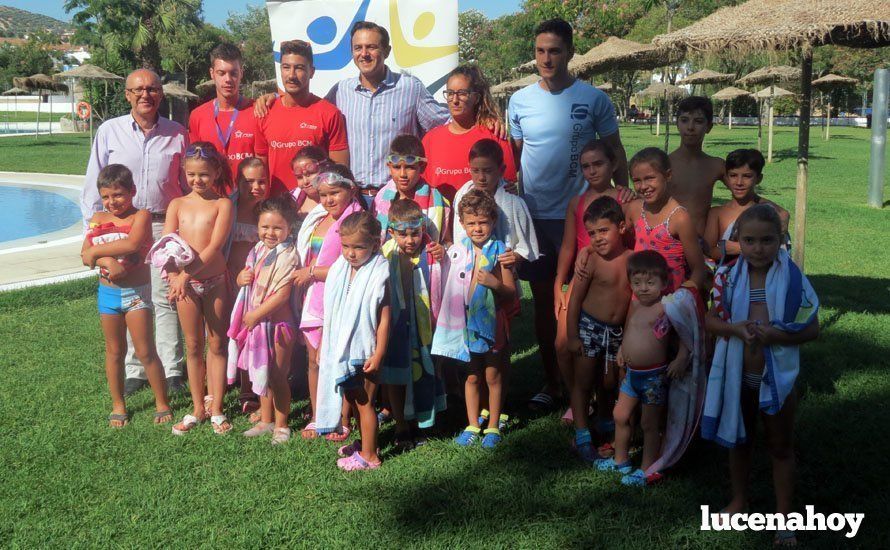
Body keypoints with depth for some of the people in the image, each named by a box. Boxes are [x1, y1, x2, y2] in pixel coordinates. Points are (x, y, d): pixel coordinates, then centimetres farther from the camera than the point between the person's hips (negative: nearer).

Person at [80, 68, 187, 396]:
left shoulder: (177, 134, 6)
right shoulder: (109, 131, 5)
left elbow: (187, 184, 12)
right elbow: (93, 184, 7)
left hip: (164, 225, 0)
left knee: (164, 300, -1)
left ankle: (171, 371, 5)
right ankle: (134, 371, 15)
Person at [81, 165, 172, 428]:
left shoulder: (141, 216, -10)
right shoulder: (97, 219, 5)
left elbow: (132, 244, -29)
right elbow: (85, 256, -4)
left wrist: (97, 251, -20)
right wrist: (108, 261, -24)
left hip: (136, 292, -4)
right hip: (108, 292, 4)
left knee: (145, 351, 1)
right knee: (114, 351, 14)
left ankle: (162, 403, 14)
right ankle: (118, 405, 27)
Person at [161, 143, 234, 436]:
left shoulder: (223, 204, -4)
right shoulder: (177, 205, 5)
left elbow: (215, 247, -13)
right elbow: (165, 246, -3)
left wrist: (186, 274, -20)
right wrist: (175, 277, -19)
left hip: (215, 281, -2)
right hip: (184, 283, 3)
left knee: (217, 345, 5)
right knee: (193, 346, 10)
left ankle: (216, 408, 15)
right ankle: (198, 407, 21)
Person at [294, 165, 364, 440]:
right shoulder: (317, 219, 15)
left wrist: (312, 272, -13)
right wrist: (301, 276, 11)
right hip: (313, 299, 8)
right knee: (313, 360, 11)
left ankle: (342, 421, 7)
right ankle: (316, 417, 22)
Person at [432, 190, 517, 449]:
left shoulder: (499, 252, -7)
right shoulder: (456, 252, 1)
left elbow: (511, 292, -9)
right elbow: (448, 286, 14)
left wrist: (495, 283, -24)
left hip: (492, 322, -3)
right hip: (466, 322, 3)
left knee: (493, 376, 8)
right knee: (472, 377, 14)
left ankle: (493, 427, 21)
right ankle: (472, 425, 26)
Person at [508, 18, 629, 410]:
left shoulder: (594, 99, -3)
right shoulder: (520, 101, 4)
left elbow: (615, 154, 2)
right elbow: (513, 157, 10)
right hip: (534, 215, 3)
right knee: (543, 300, 9)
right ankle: (551, 382, 23)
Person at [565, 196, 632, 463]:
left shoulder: (632, 259, -4)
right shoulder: (592, 261, -14)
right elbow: (575, 299, -10)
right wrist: (572, 336, -10)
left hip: (617, 331, 4)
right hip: (589, 326, -4)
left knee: (608, 382, 16)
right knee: (583, 381, 4)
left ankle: (605, 424, 39)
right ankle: (582, 437, 12)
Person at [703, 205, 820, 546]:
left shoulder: (793, 279, -14)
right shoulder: (728, 278, -8)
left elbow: (812, 329, -10)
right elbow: (710, 320, -1)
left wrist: (775, 335, -27)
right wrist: (735, 328, -22)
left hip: (777, 377, -2)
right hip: (737, 376, 2)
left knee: (781, 448, 13)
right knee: (739, 441, 20)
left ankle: (783, 516, 26)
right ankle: (739, 500, 41)